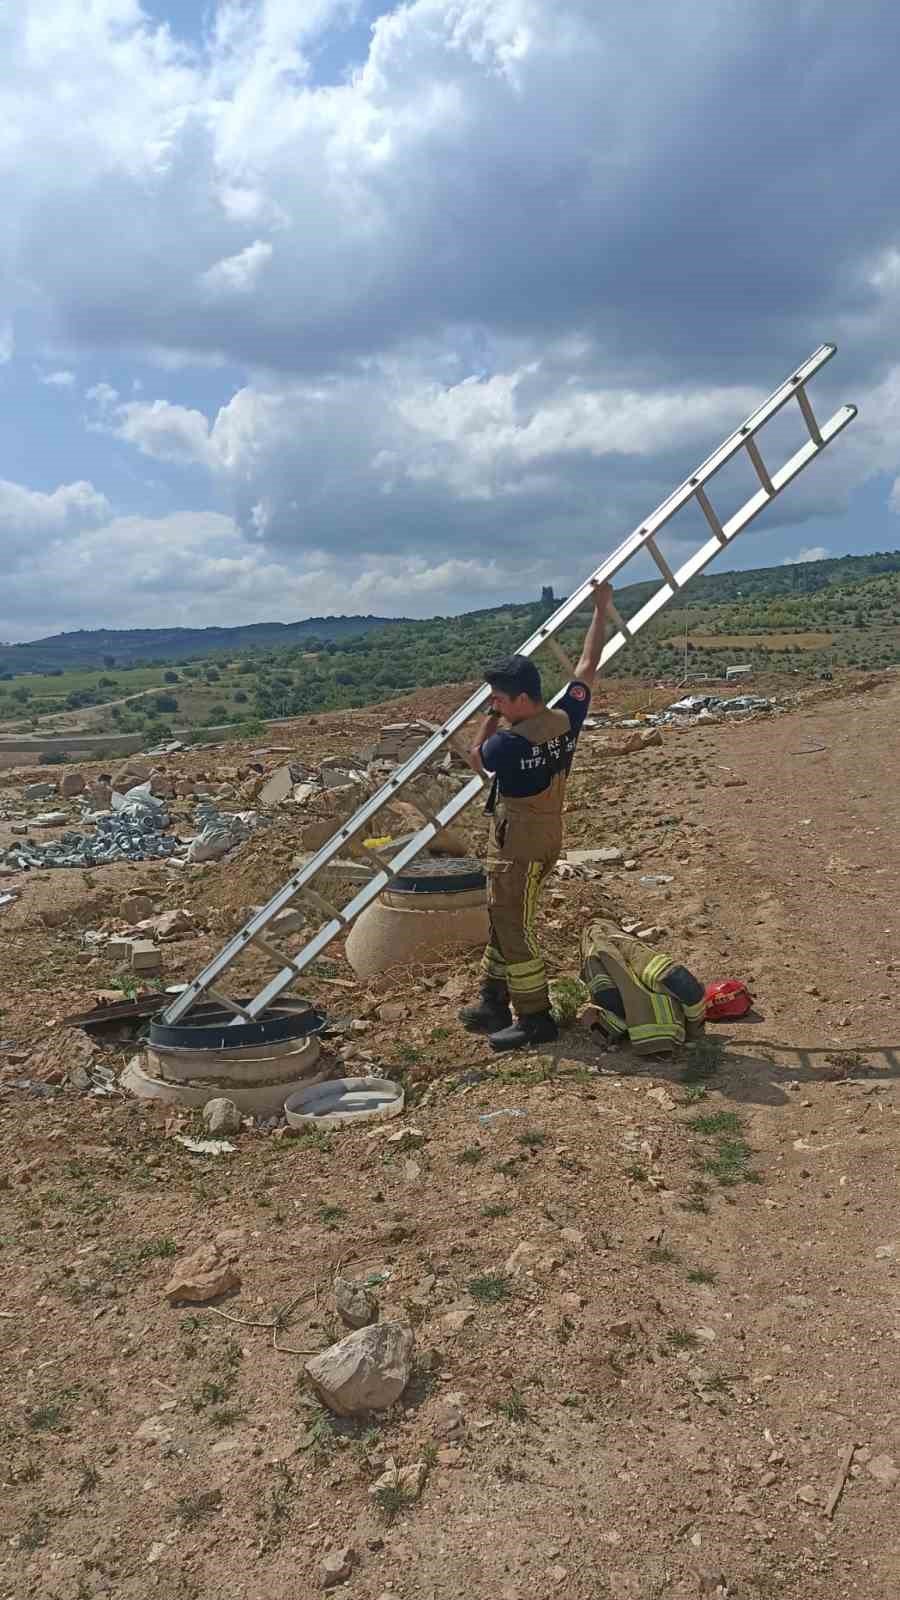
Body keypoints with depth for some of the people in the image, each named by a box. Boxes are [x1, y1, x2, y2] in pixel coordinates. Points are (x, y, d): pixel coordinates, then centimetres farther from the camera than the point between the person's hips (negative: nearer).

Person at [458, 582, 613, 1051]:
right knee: (503, 920, 19)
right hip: (545, 837, 9)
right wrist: (601, 610, 15)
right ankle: (494, 1004, 28)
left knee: (513, 929, 1)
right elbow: (588, 666, 7)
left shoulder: (509, 742, -25)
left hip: (517, 845, -9)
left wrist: (491, 718, 6)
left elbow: (476, 758, -2)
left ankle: (535, 1018, 9)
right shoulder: (566, 719, -5)